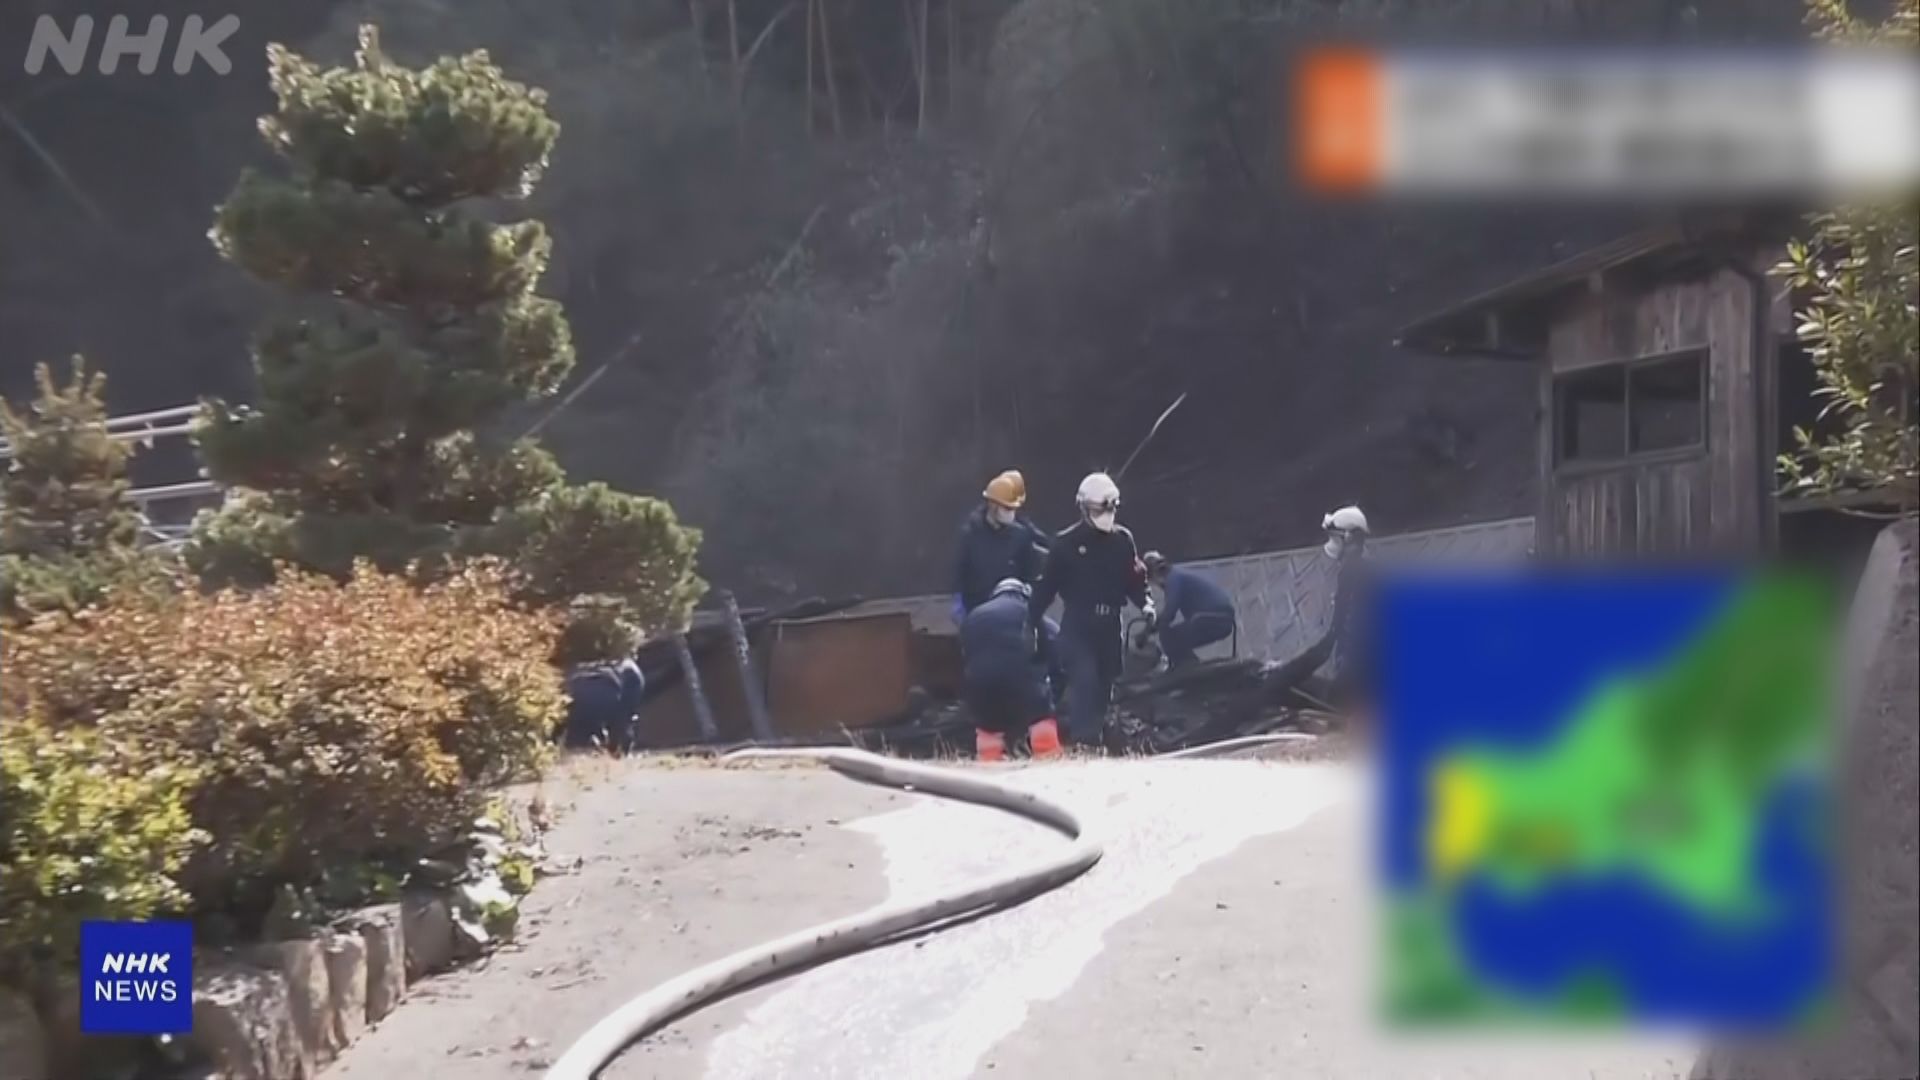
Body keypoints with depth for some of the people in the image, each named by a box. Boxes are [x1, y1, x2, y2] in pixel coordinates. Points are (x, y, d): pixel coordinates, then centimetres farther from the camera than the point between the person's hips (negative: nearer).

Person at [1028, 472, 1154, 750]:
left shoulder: (1123, 540, 6)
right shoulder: (1067, 543, -5)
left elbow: (1134, 578, 11)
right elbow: (1047, 584, -4)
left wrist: (1145, 603, -7)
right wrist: (1031, 620, -7)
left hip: (1109, 624, 4)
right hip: (1077, 624, -4)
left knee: (1104, 684, 12)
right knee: (1084, 682, -16)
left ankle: (1097, 737, 25)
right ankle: (1082, 740, -19)